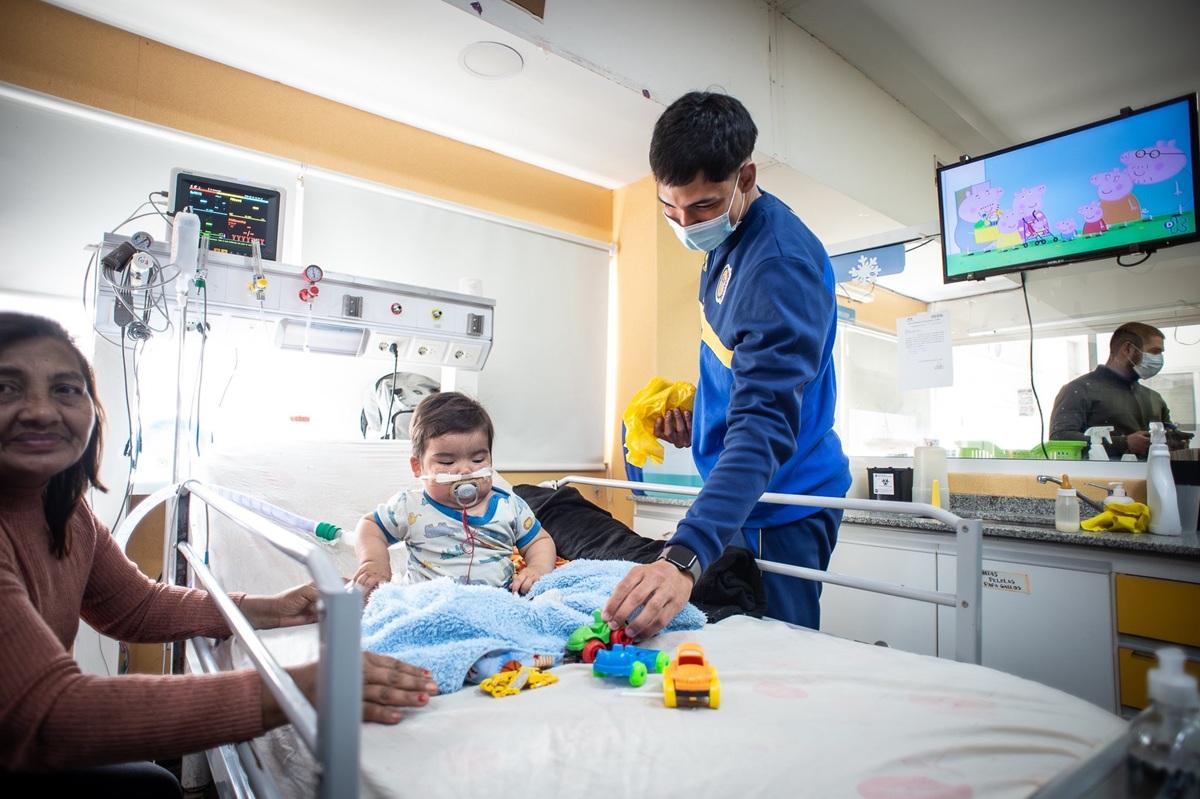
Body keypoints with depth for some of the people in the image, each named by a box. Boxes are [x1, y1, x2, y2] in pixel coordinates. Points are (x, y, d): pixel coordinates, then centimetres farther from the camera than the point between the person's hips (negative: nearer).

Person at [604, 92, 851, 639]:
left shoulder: (781, 263, -25)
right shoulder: (724, 239, 5)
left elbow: (766, 423, -34)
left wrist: (685, 557, -42)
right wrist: (698, 411, 4)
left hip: (779, 506, -9)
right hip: (742, 497, 9)